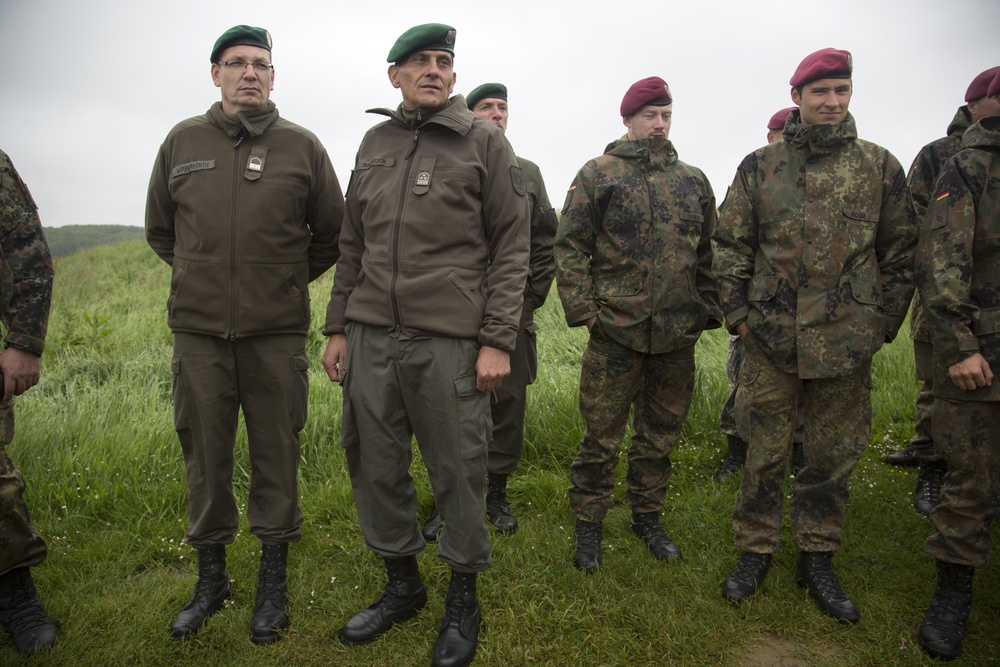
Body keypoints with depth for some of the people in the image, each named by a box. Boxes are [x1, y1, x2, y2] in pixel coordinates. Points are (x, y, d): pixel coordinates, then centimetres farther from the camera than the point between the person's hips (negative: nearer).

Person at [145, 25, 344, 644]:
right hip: (198, 332, 2)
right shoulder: (182, 141, 8)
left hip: (277, 335, -2)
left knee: (277, 458, 6)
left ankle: (274, 580, 24)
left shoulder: (302, 146, 2)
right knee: (206, 458, 10)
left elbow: (332, 235, 11)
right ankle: (211, 577, 30)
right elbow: (160, 230, 20)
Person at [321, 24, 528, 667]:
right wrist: (338, 327, 13)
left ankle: (463, 598, 25)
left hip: (450, 343, -4)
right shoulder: (375, 143, 16)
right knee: (375, 467, 11)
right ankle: (402, 583, 33)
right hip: (371, 340, 5)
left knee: (458, 474, 3)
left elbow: (511, 248, -3)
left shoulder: (485, 141, 2)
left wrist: (497, 341, -10)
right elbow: (353, 245, 18)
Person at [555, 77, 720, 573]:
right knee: (602, 434, 3)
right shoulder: (598, 174, 2)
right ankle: (588, 526, 19)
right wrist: (582, 308, -11)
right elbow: (570, 246, -3)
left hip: (678, 333, 4)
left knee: (661, 433, 15)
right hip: (615, 328, -4)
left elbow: (709, 253, 16)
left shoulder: (693, 180, 14)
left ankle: (647, 515, 32)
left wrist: (709, 309, 8)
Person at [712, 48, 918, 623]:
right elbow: (731, 243, 7)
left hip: (847, 340, 1)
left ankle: (818, 558, 27)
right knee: (765, 452, 7)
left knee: (834, 455, 10)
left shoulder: (880, 166, 6)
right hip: (772, 337, -1)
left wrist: (885, 323, 5)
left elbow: (901, 251, 9)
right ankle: (756, 551, 24)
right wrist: (738, 311, 0)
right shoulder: (759, 166, 5)